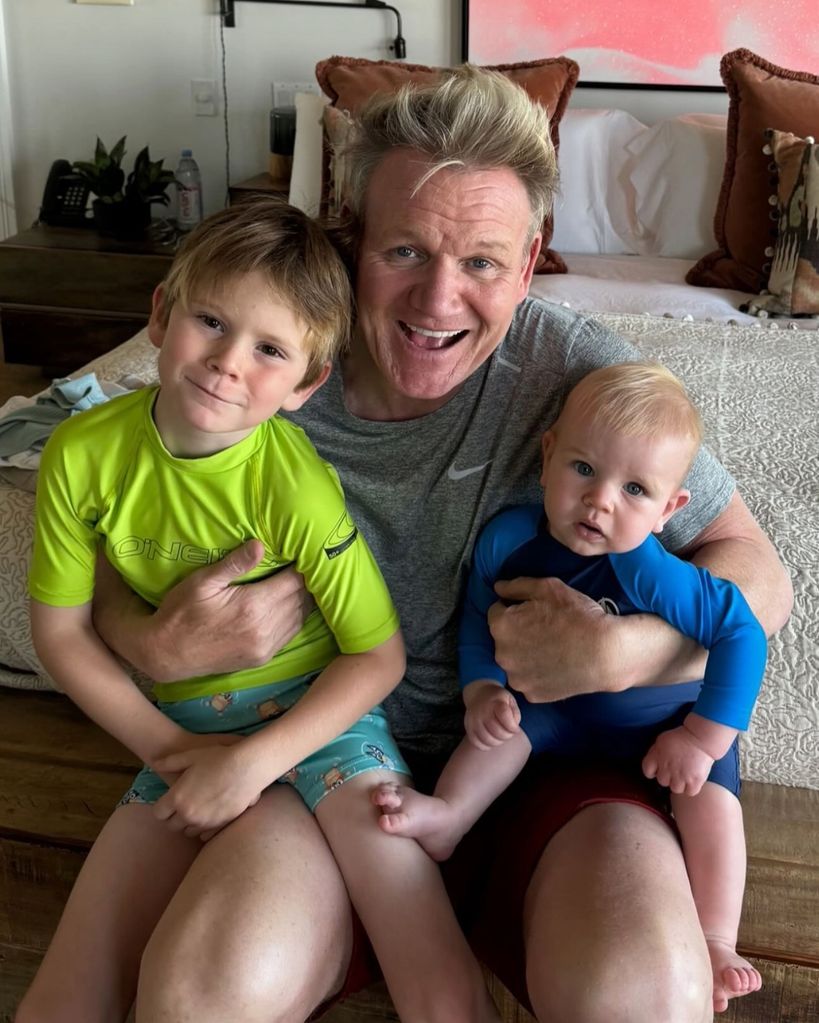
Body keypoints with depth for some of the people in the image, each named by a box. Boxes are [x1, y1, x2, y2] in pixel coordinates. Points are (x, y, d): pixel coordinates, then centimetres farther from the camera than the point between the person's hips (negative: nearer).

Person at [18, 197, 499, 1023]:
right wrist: (166, 748, -9)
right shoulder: (83, 455, -13)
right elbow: (60, 630, -2)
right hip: (182, 725, 3)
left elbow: (378, 656, -14)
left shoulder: (295, 487, -23)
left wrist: (253, 762, -19)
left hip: (320, 706, -3)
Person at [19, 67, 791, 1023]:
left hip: (535, 761, 0)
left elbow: (758, 577, -6)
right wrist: (156, 644, -20)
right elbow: (103, 556, 4)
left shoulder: (575, 369, -12)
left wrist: (621, 651, -26)